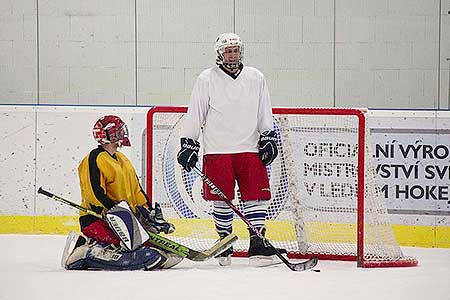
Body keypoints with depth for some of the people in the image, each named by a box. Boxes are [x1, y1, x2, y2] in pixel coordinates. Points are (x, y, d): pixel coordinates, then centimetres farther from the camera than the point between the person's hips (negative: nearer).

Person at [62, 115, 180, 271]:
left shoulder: (123, 160, 21)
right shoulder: (94, 160, -10)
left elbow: (136, 190, 24)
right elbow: (95, 194, -20)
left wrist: (149, 212, 14)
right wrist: (115, 208, -27)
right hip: (96, 217, -10)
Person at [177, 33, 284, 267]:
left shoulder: (256, 78, 9)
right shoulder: (206, 80, 1)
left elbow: (264, 114, 15)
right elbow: (194, 115, 3)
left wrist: (269, 139, 9)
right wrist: (188, 143, 0)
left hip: (250, 149, 2)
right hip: (217, 151, -2)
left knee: (255, 196, -4)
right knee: (222, 200, 0)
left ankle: (258, 245, -3)